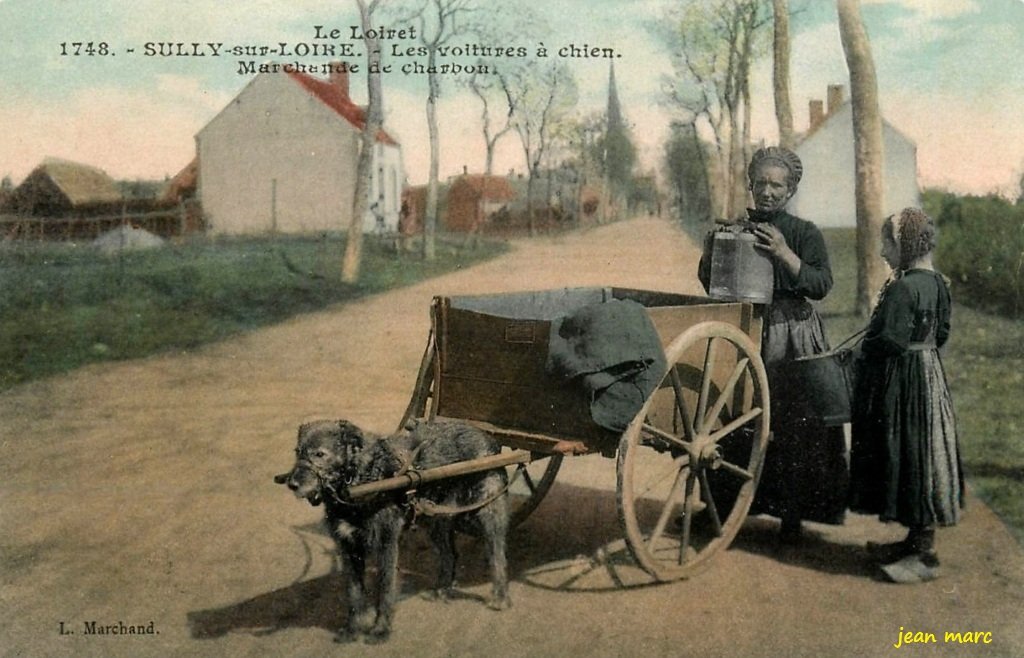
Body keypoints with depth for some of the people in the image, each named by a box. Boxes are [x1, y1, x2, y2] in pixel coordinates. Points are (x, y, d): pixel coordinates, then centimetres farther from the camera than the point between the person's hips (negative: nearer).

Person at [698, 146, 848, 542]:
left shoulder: (804, 234, 0)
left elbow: (822, 285, -12)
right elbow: (708, 282, 8)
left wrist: (784, 254, -22)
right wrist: (711, 250, -10)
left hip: (790, 338, -2)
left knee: (791, 424, -1)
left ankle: (792, 513, 10)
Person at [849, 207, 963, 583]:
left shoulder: (902, 288, -21)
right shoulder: (937, 283, 7)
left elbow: (893, 340, -24)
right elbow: (941, 334, 13)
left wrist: (863, 350, -8)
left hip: (901, 382, -9)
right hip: (929, 376, 9)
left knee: (907, 456, -1)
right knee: (921, 456, 15)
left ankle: (923, 555, 8)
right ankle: (917, 541, 27)